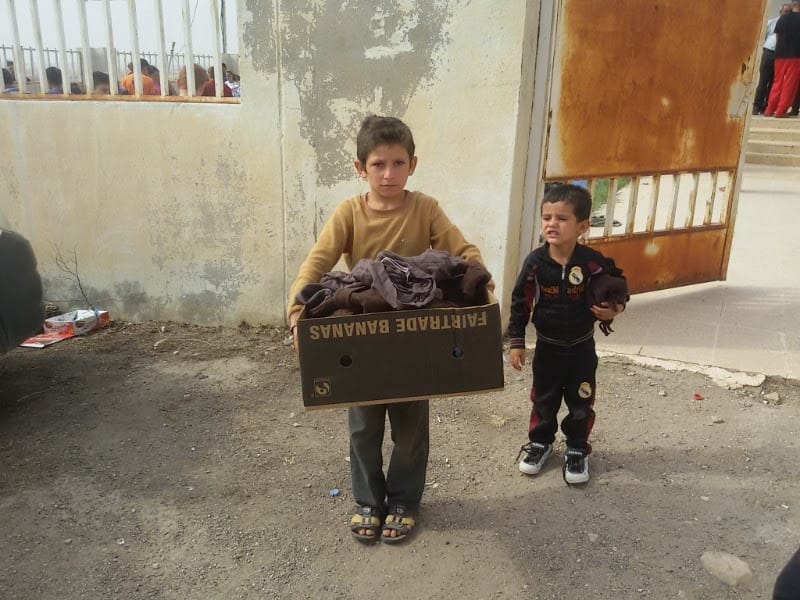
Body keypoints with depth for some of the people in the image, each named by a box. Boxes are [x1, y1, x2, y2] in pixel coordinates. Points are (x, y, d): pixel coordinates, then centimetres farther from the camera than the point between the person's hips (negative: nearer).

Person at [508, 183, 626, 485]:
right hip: (547, 347, 1)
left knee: (581, 402, 10)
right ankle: (540, 442, 36)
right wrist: (516, 342, -7)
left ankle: (577, 450, 29)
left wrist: (614, 309, -14)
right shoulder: (535, 262, -17)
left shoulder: (593, 261, -17)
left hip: (582, 347, 0)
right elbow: (520, 303, -9)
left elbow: (618, 284, 4)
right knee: (544, 400, 15)